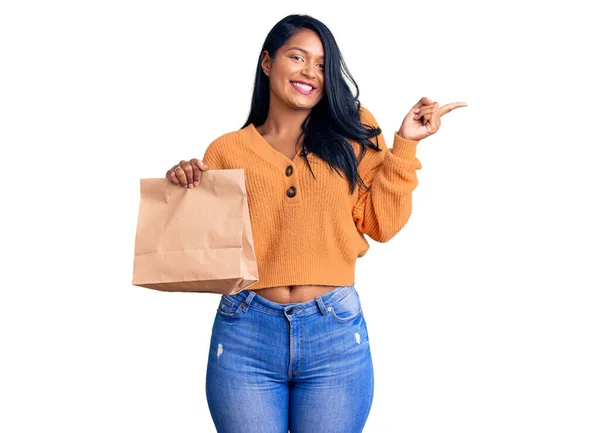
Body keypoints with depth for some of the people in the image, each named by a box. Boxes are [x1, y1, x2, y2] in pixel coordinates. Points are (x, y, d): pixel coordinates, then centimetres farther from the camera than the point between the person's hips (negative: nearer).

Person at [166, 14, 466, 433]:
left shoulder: (352, 132, 6)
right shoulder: (226, 151, 6)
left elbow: (382, 224, 2)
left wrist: (405, 145, -4)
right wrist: (187, 190, -8)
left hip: (335, 334, 0)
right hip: (246, 334, 0)